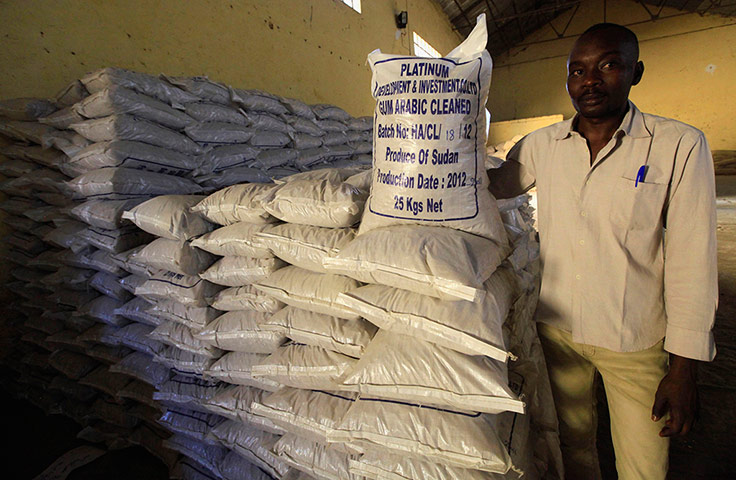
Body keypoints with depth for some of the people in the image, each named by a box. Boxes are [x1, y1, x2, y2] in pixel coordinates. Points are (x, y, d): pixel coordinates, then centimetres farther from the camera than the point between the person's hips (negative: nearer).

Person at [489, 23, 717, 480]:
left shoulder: (680, 145, -9)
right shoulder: (542, 144, 0)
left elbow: (692, 263, -10)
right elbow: (488, 186, 14)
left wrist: (684, 370, -9)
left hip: (637, 342, -2)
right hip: (557, 329, 3)